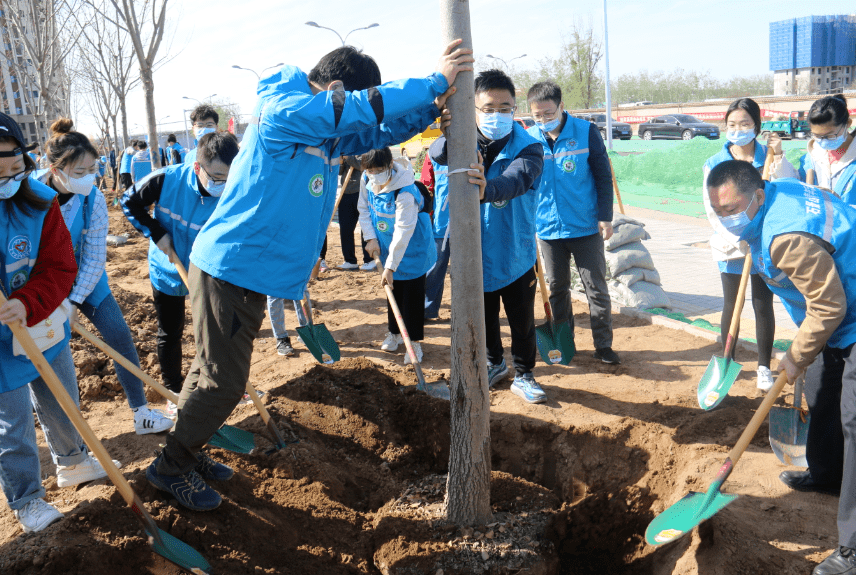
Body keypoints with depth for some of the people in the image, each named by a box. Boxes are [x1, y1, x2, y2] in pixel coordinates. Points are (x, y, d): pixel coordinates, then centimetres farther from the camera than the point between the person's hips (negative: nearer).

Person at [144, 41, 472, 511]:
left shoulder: (327, 134, 11)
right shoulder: (282, 112, -17)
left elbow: (379, 130, 12)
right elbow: (360, 107, -25)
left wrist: (432, 106, -5)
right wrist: (433, 83, -19)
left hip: (250, 272, 9)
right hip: (229, 268, -9)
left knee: (213, 372, 19)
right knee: (223, 382, -1)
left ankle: (184, 455, 35)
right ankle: (170, 466, 18)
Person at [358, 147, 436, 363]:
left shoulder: (405, 192, -33)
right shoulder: (366, 181, -11)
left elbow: (403, 232, -32)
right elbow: (364, 209, 6)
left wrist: (391, 266, -31)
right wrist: (370, 238, -5)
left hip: (412, 248, -6)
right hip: (387, 246, 6)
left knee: (412, 294, -2)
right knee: (392, 290, 17)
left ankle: (415, 341, 8)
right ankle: (394, 332, 33)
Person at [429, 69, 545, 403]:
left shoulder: (529, 149, -14)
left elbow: (516, 179, -35)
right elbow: (438, 154, -27)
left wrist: (487, 189, -58)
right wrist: (449, 138, -52)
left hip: (515, 254, -2)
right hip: (475, 254, 2)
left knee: (522, 321, 10)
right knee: (483, 317, 19)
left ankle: (523, 375, 32)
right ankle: (494, 363, 45)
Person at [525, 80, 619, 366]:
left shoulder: (586, 132, -7)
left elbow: (603, 176, -2)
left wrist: (605, 217, -5)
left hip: (586, 227, -2)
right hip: (548, 228, 2)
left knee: (596, 287, 4)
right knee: (557, 288, 13)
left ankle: (603, 345, 15)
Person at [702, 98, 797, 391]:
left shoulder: (769, 158, -3)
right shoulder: (715, 163, -3)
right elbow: (713, 209, -7)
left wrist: (779, 157, -21)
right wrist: (738, 239, -17)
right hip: (730, 246, 0)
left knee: (763, 305, 5)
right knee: (731, 305, 9)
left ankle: (764, 367, 18)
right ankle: (728, 362, 24)